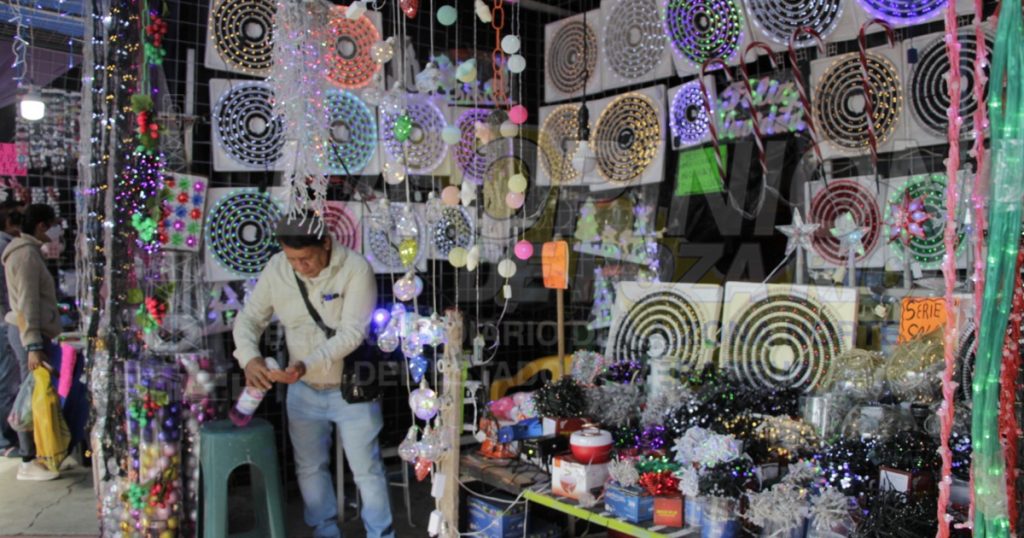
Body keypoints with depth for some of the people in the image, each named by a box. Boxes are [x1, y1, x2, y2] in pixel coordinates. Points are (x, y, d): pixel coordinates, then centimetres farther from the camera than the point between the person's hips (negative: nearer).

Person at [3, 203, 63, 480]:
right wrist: (33, 345, -26)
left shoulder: (29, 250, 17)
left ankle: (34, 453, 22)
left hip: (33, 332, 10)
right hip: (30, 333, -10)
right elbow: (26, 303, -21)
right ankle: (29, 463, -2)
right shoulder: (26, 253, -14)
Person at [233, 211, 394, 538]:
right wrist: (249, 357, -22)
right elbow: (249, 317, -2)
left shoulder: (356, 269, -21)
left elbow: (352, 333, -25)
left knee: (367, 470, 7)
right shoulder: (276, 269, -8)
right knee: (310, 467, 18)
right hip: (302, 390, 4)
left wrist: (307, 364, -37)